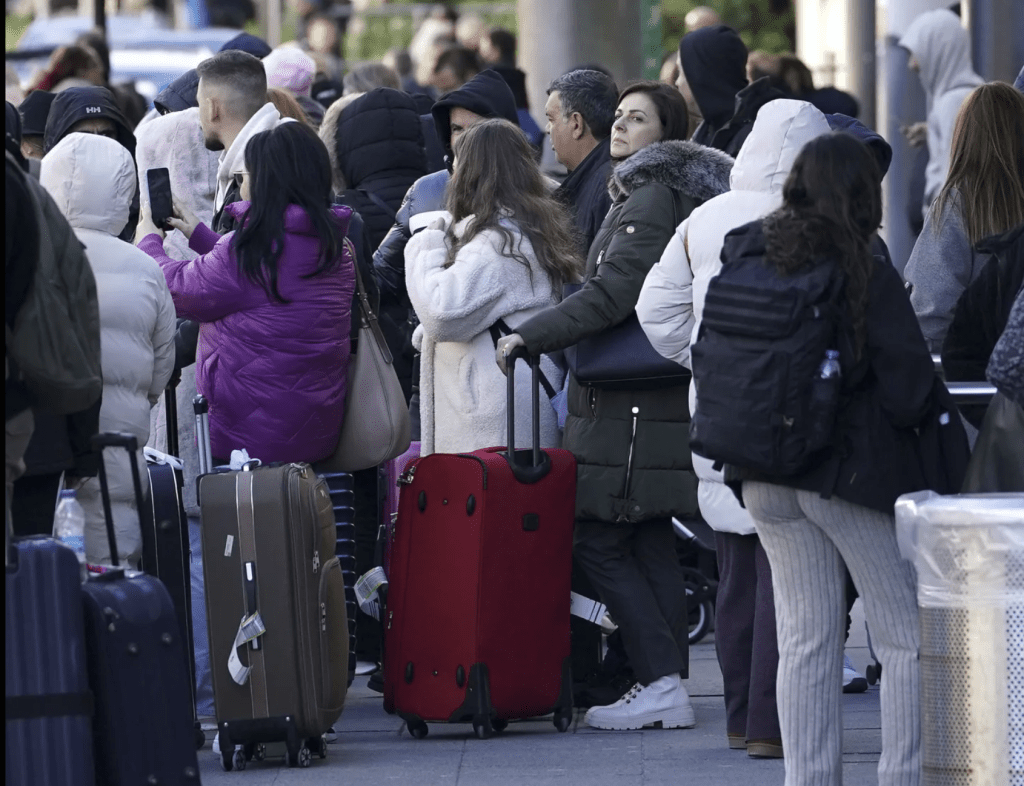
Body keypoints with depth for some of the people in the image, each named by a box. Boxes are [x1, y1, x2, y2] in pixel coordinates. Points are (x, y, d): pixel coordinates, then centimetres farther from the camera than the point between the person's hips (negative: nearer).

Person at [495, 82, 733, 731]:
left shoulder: (652, 199, -13)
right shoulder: (647, 194, 18)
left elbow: (611, 294, -21)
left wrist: (529, 337, -20)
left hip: (631, 406, -10)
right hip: (653, 402, 10)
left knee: (599, 539, -8)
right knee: (649, 544, 10)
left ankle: (662, 684, -10)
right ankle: (669, 686, 11)